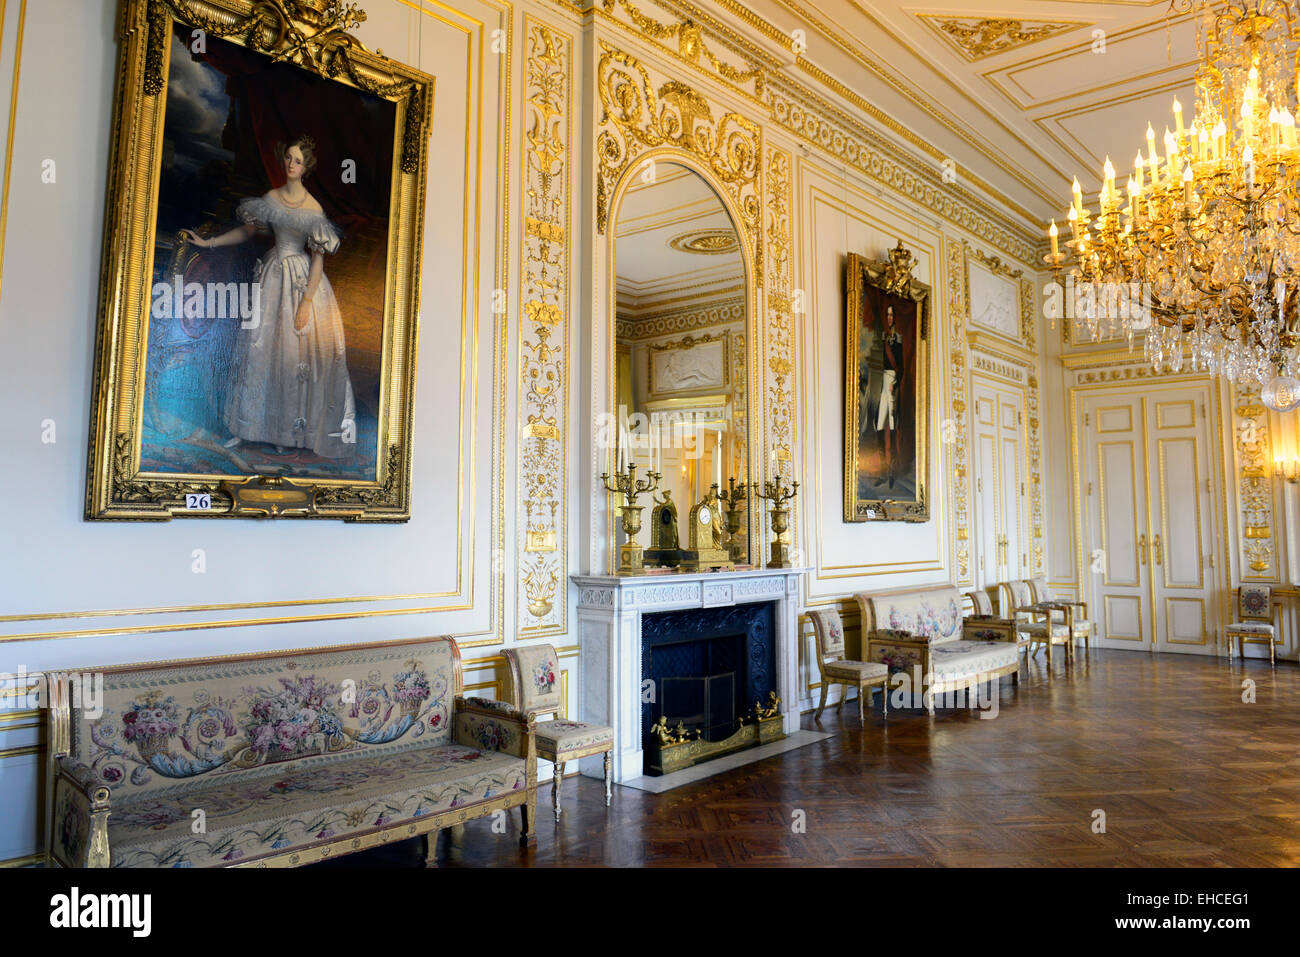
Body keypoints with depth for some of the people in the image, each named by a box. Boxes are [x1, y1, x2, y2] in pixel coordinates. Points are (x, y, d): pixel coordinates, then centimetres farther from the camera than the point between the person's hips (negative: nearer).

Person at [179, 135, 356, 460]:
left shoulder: (313, 208, -8)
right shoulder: (271, 198, 5)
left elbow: (318, 259, -10)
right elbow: (247, 230, 18)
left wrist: (306, 303, -14)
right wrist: (207, 242, 16)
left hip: (303, 280, -4)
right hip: (273, 275, 4)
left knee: (296, 351, -1)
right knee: (259, 347, 6)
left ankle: (289, 430, 12)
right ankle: (246, 425, 17)